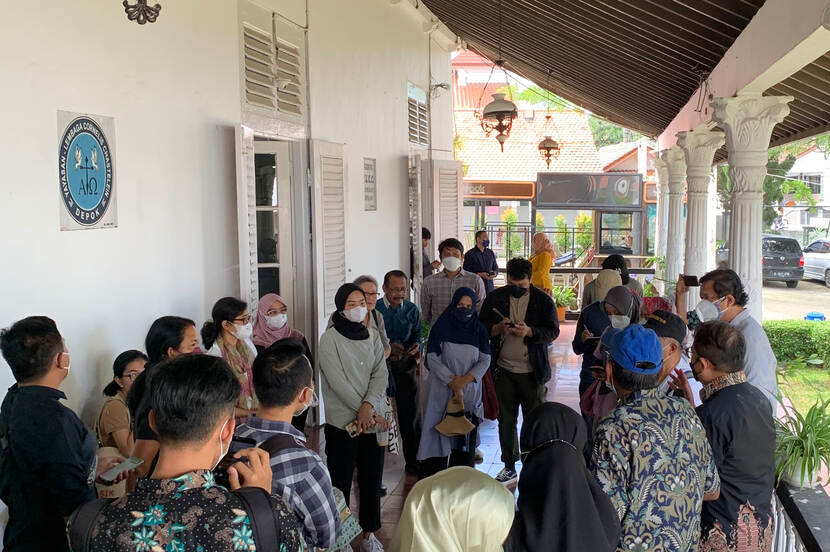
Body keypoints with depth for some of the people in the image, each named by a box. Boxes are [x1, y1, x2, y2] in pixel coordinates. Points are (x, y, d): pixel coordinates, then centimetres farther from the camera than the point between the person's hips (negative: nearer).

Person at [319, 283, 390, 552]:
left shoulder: (373, 337, 9)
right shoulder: (330, 339, -6)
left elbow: (381, 374, 0)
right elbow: (337, 381, -13)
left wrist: (368, 405, -16)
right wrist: (362, 411, -15)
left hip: (374, 419, 4)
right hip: (342, 421, -4)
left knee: (372, 479, 11)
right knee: (341, 482, 1)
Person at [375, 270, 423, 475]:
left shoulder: (411, 309, 8)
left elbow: (417, 334, 13)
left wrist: (416, 346, -8)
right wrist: (387, 347, -19)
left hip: (405, 364, 3)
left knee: (410, 412, 6)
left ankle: (413, 461, 17)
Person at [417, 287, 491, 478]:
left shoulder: (479, 330, 5)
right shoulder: (441, 327, -3)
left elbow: (485, 360, 2)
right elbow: (432, 358, -6)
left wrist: (465, 379, -12)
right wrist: (452, 381, -13)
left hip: (470, 391, 2)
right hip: (442, 389, -2)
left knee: (466, 435, 3)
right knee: (439, 433, -4)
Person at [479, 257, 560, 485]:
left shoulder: (542, 300, -3)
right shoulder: (495, 298, 3)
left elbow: (553, 331, -5)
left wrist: (529, 331, -21)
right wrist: (498, 328, -15)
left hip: (532, 371, -2)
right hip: (504, 370, 2)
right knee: (506, 419, 10)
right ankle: (509, 467, 23)